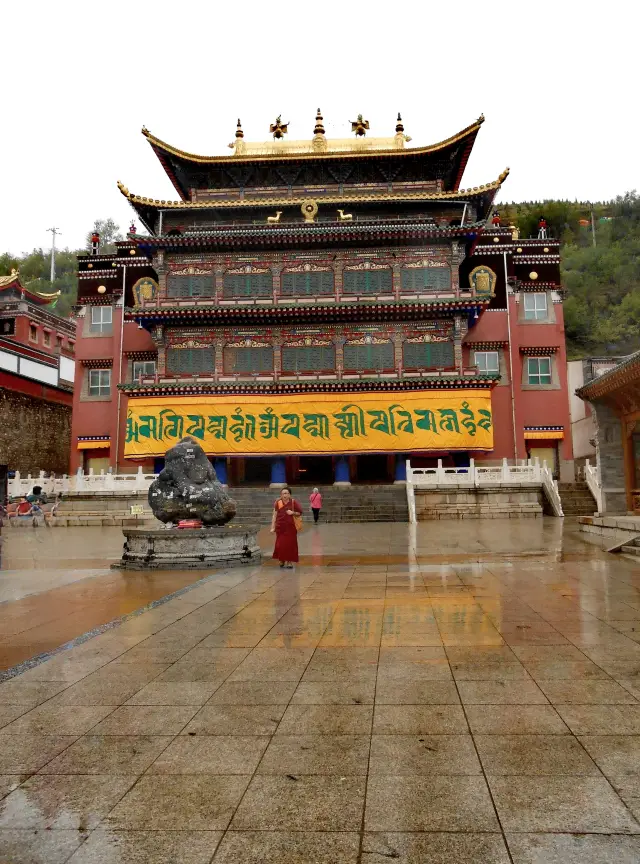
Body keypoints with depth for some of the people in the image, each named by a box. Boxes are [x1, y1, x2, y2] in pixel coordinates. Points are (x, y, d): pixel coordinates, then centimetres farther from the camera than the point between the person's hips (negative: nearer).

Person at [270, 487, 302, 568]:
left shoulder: (293, 502, -4)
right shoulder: (278, 503, -2)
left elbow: (300, 512, 3)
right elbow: (274, 515, 1)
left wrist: (293, 513, -15)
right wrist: (273, 527, -3)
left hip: (291, 527, -1)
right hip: (280, 527, 1)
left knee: (290, 544, 3)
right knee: (280, 545, 2)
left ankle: (290, 561, 16)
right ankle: (282, 560, 23)